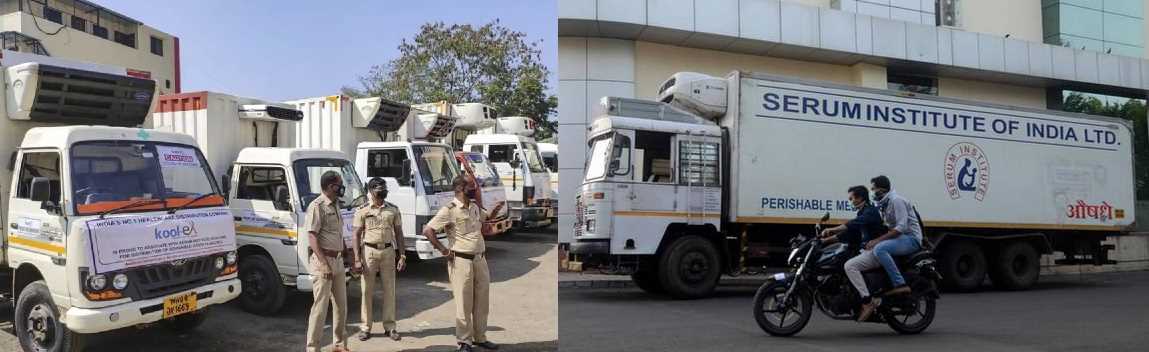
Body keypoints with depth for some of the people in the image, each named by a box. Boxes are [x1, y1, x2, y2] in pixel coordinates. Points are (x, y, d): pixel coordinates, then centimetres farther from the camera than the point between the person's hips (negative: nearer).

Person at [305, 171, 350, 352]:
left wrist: (344, 254, 19)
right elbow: (312, 237, -18)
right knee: (320, 306, -5)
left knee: (341, 305, 13)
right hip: (323, 261, -9)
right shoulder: (317, 206, -13)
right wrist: (324, 264, -24)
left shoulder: (335, 205, 13)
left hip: (338, 261, 9)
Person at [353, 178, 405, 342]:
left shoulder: (393, 210, 6)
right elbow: (357, 235, -1)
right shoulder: (363, 211, 0)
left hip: (388, 251, 2)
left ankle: (389, 326, 14)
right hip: (369, 250, -2)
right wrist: (357, 259, -7)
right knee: (367, 290, 2)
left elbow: (398, 233, 9)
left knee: (389, 289, 5)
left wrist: (402, 255, 2)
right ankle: (366, 327, 11)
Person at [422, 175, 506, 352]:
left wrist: (498, 207, 10)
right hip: (461, 261, -7)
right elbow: (427, 230, -14)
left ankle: (480, 338, 25)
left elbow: (487, 216, 31)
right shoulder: (449, 210, -12)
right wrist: (443, 250, -14)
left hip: (480, 259, 7)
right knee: (464, 303, 0)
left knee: (482, 302, 13)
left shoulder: (475, 207, 10)